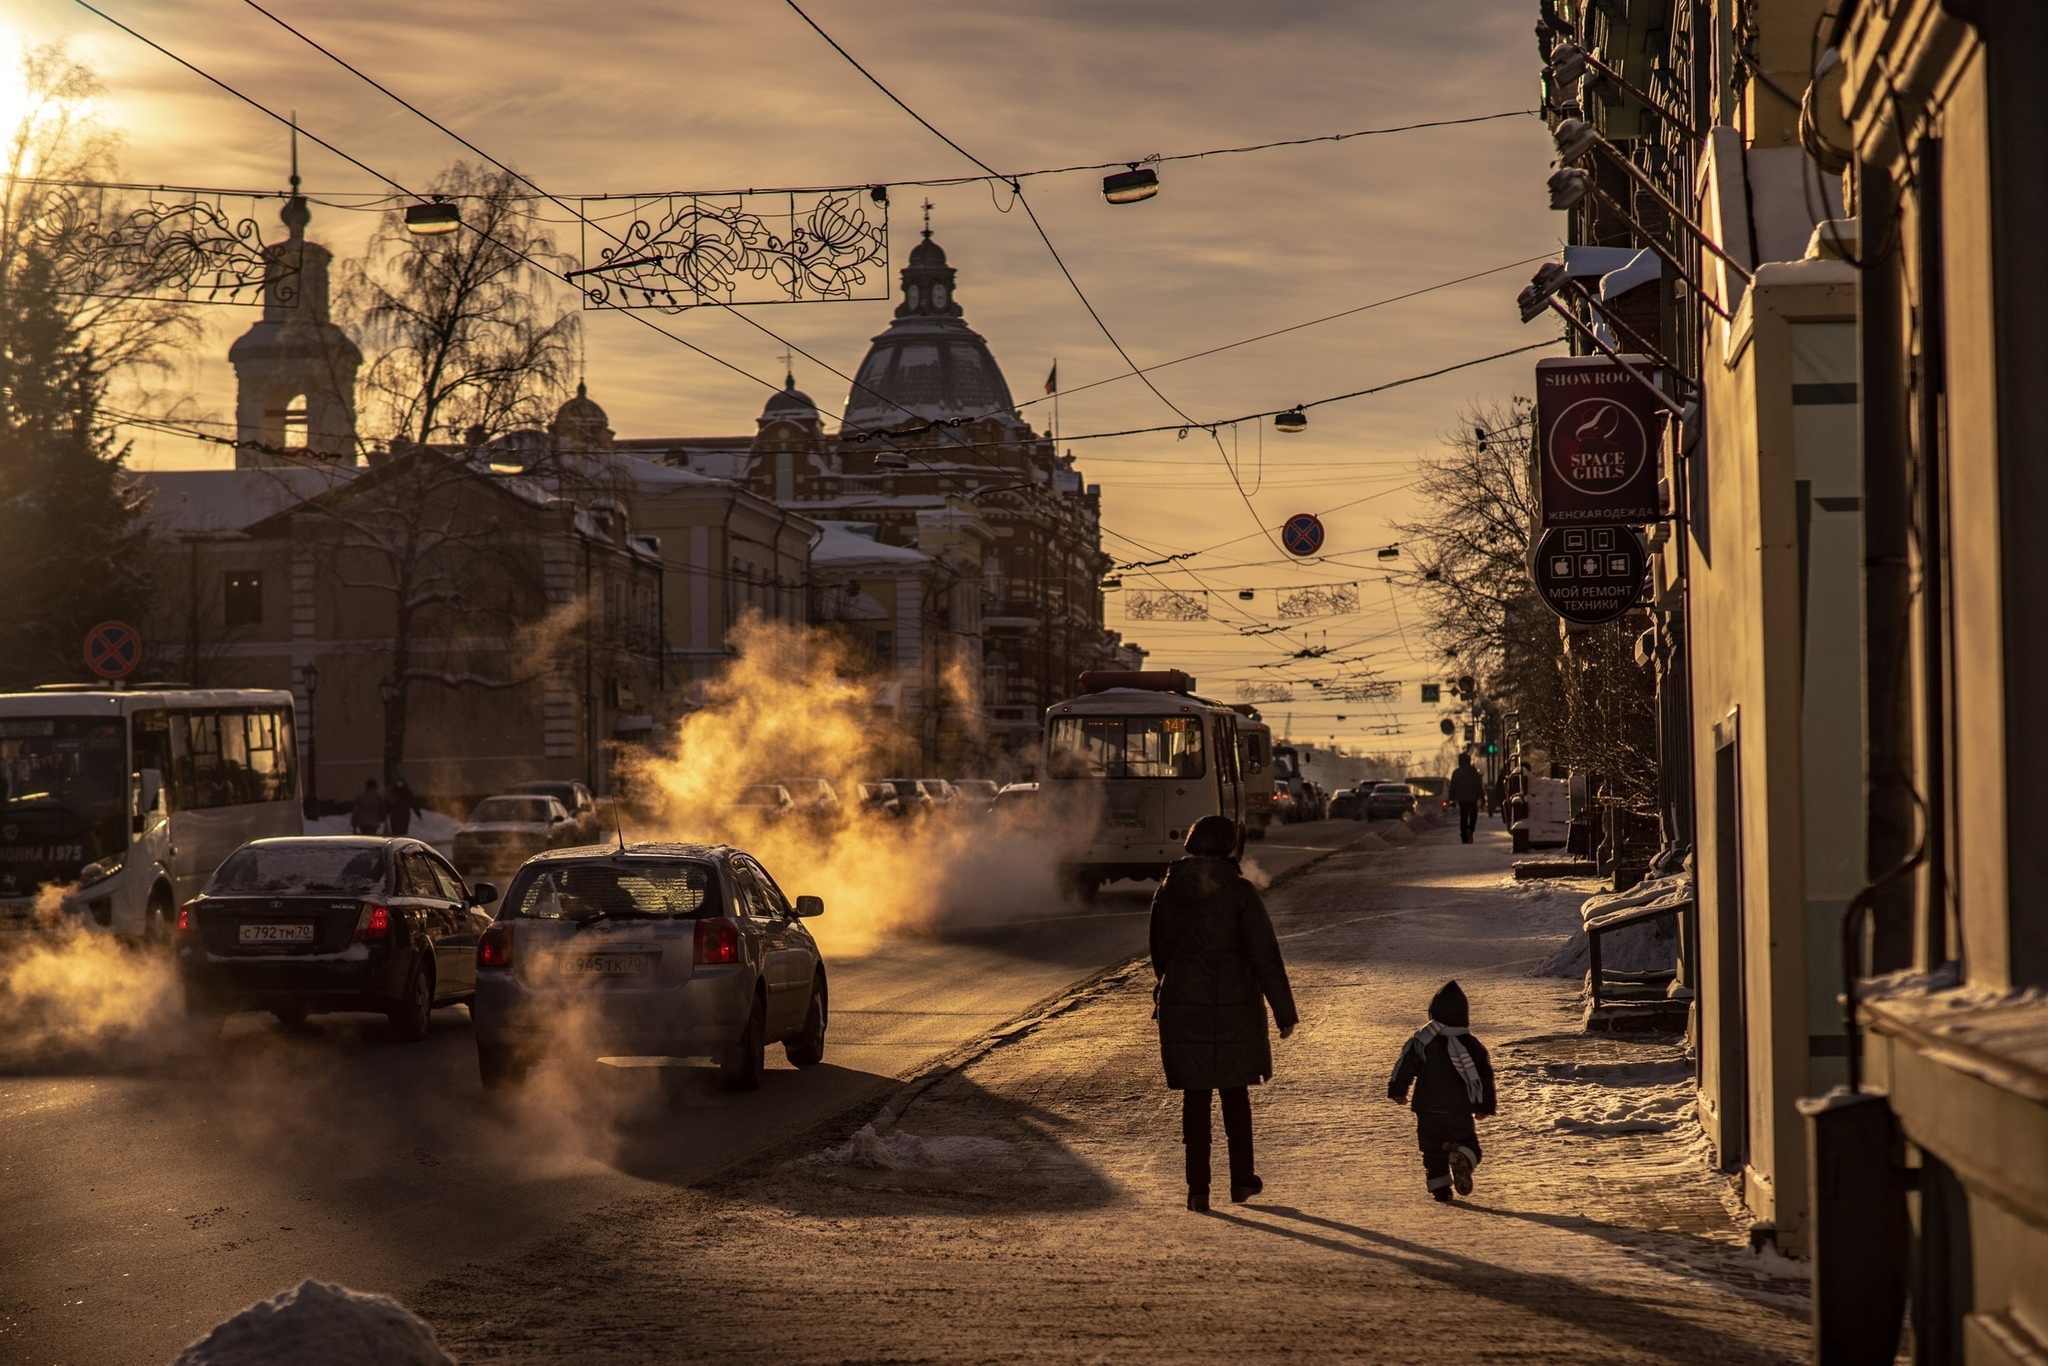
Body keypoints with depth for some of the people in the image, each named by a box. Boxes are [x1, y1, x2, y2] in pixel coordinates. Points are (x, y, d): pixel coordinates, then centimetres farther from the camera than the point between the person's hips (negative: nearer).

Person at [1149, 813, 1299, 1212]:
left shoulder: (1167, 891, 1)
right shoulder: (1238, 892, -11)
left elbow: (1159, 951, 13)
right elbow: (1265, 956, -12)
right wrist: (1284, 1012, -7)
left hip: (1181, 1006, 2)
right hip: (1234, 1005, -2)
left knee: (1194, 1097, 6)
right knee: (1235, 1093, 15)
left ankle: (1198, 1187, 3)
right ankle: (1242, 1179, 21)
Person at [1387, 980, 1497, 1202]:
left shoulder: (1420, 1041, -3)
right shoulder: (1472, 1045, 2)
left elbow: (1405, 1067, -2)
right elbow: (1485, 1077, 6)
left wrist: (1397, 1091, 15)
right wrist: (1485, 1106, 19)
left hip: (1428, 1110, 0)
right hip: (1460, 1112, 0)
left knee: (1433, 1150, 13)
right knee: (1468, 1145, 6)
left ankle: (1440, 1187, -2)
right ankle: (1462, 1158, -29)